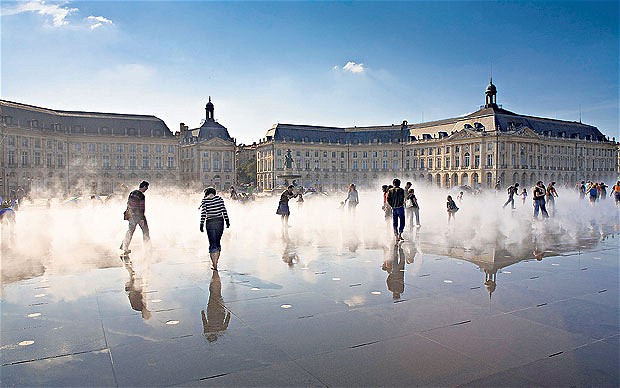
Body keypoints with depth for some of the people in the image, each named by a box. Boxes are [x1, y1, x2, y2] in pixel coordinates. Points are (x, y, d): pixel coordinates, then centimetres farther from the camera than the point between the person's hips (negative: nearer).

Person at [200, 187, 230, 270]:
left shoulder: (204, 201, -2)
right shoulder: (219, 198, 1)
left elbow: (203, 214, -7)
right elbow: (224, 210, -1)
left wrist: (201, 224, -4)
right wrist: (227, 220, 5)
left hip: (210, 223, -2)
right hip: (220, 222, 2)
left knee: (212, 244, 4)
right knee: (217, 243, 15)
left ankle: (215, 266, 2)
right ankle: (215, 263, 17)